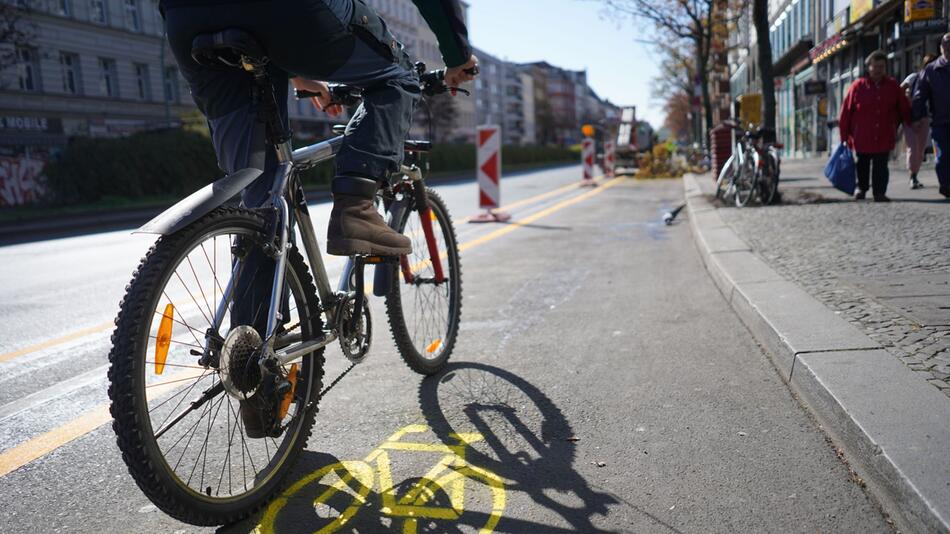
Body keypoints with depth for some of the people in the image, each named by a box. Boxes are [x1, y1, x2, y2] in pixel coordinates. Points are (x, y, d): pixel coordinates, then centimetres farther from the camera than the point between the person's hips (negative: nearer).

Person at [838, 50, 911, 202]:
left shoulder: (893, 86, 5)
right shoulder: (858, 86, -4)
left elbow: (904, 108, 15)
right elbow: (846, 111, -4)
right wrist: (844, 134, -4)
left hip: (884, 138, 1)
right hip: (862, 137, -1)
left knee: (881, 167, -1)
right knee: (862, 166, 12)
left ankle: (879, 193, 5)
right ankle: (861, 188, 32)